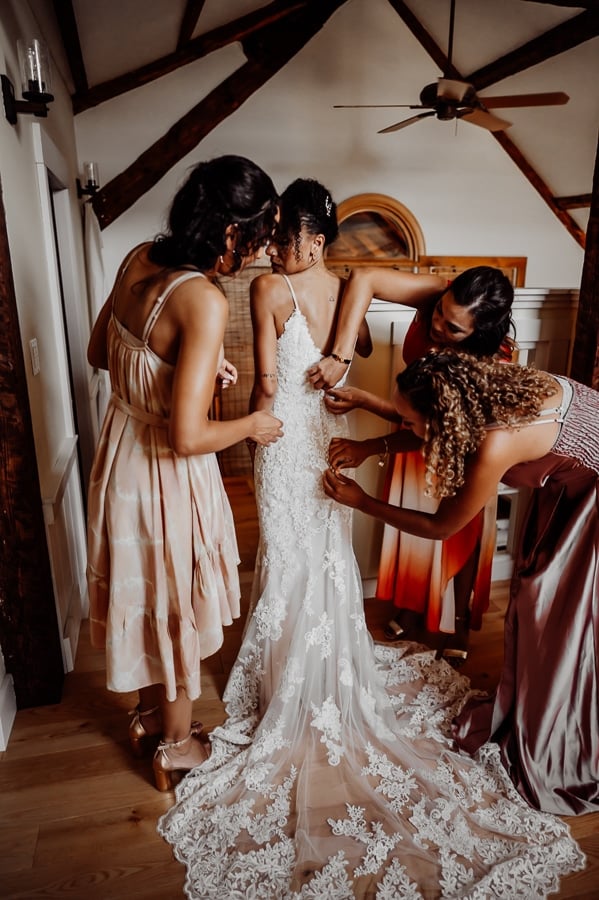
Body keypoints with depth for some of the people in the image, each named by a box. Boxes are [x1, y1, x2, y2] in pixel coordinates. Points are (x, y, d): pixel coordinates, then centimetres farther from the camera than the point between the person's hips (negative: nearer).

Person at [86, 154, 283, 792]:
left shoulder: (141, 258, -3)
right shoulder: (205, 301, -28)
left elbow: (99, 352, 9)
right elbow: (188, 437, -30)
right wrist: (250, 425, -11)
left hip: (120, 453, 8)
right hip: (165, 473, -8)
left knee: (142, 591, 25)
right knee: (176, 603, 16)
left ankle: (148, 714, 51)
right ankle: (176, 742, 42)